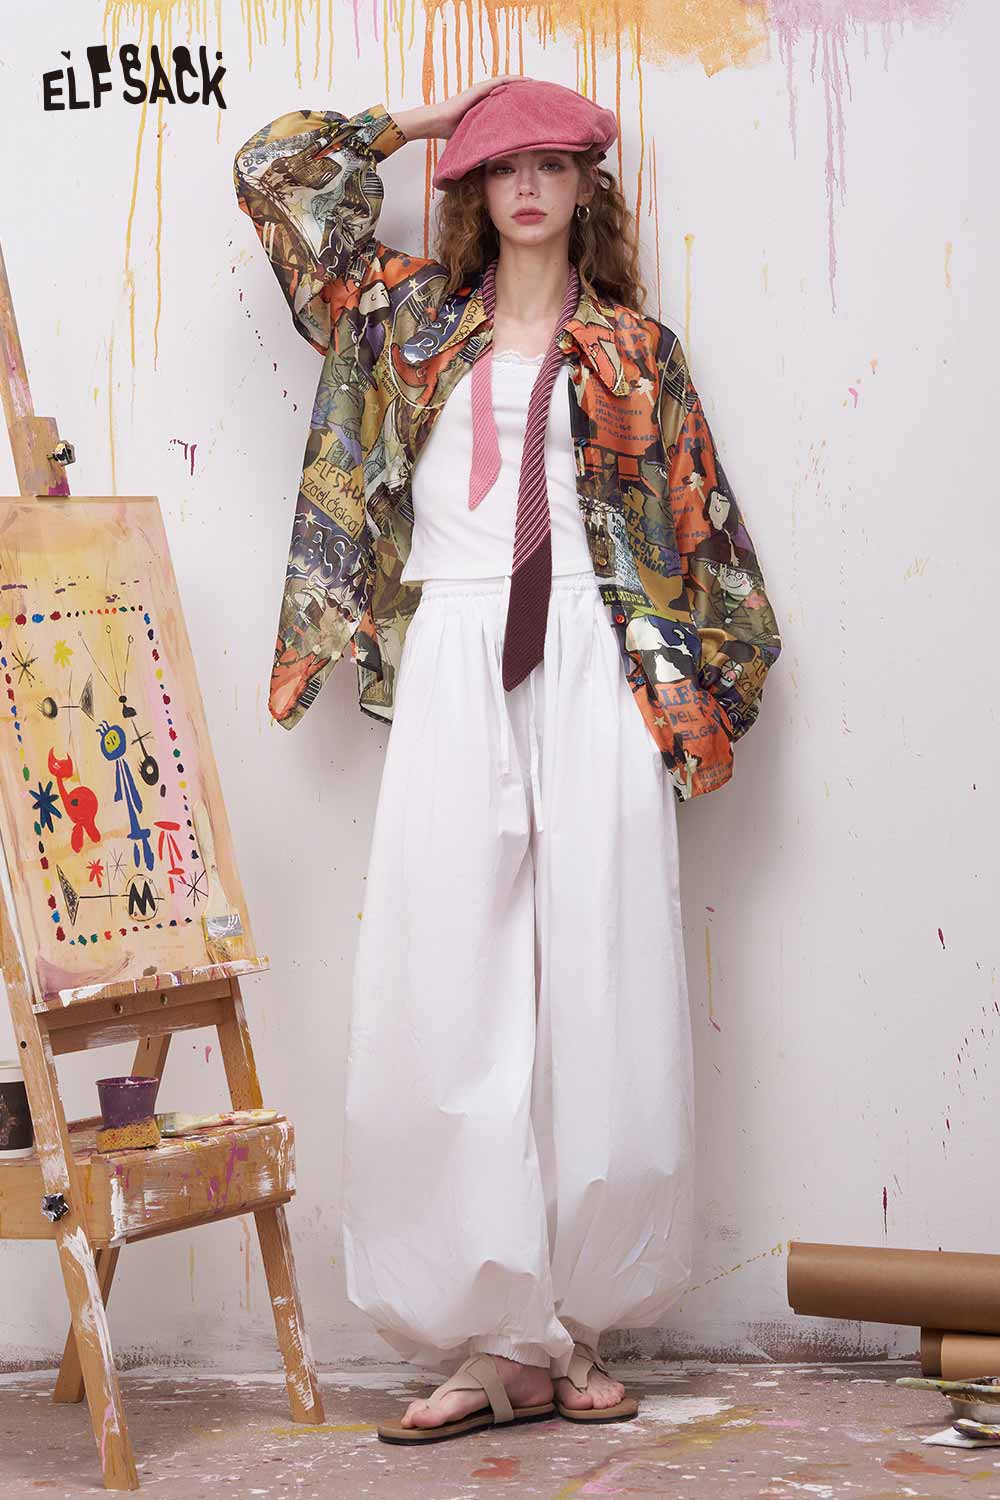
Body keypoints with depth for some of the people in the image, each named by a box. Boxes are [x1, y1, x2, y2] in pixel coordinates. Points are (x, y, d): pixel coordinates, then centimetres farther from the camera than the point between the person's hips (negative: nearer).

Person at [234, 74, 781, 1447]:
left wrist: (692, 691, 3)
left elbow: (697, 533, 12)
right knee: (451, 998, -5)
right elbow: (277, 167, 17)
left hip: (592, 675, 0)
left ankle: (575, 1324, 6)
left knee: (596, 989, -3)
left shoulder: (631, 349, 14)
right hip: (453, 675, 1)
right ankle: (494, 1340, 0)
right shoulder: (414, 317, 16)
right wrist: (422, 120, 22)